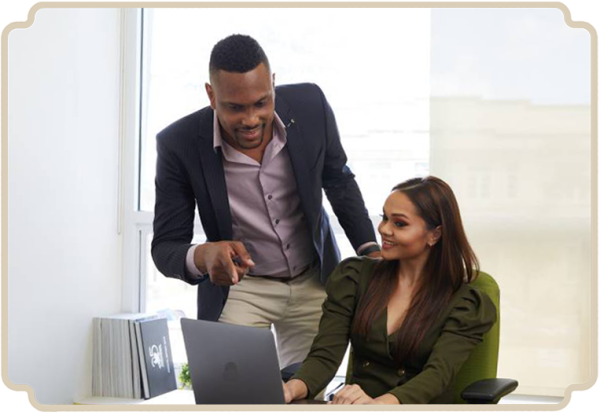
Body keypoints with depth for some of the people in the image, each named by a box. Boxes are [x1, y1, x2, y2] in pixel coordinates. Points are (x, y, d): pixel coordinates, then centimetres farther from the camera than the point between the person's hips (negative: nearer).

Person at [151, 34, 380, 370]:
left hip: (314, 280, 2)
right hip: (238, 286, -2)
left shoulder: (310, 106, -18)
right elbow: (165, 248, -18)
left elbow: (339, 182, 2)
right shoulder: (180, 144, -24)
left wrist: (371, 251, -7)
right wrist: (204, 256, -40)